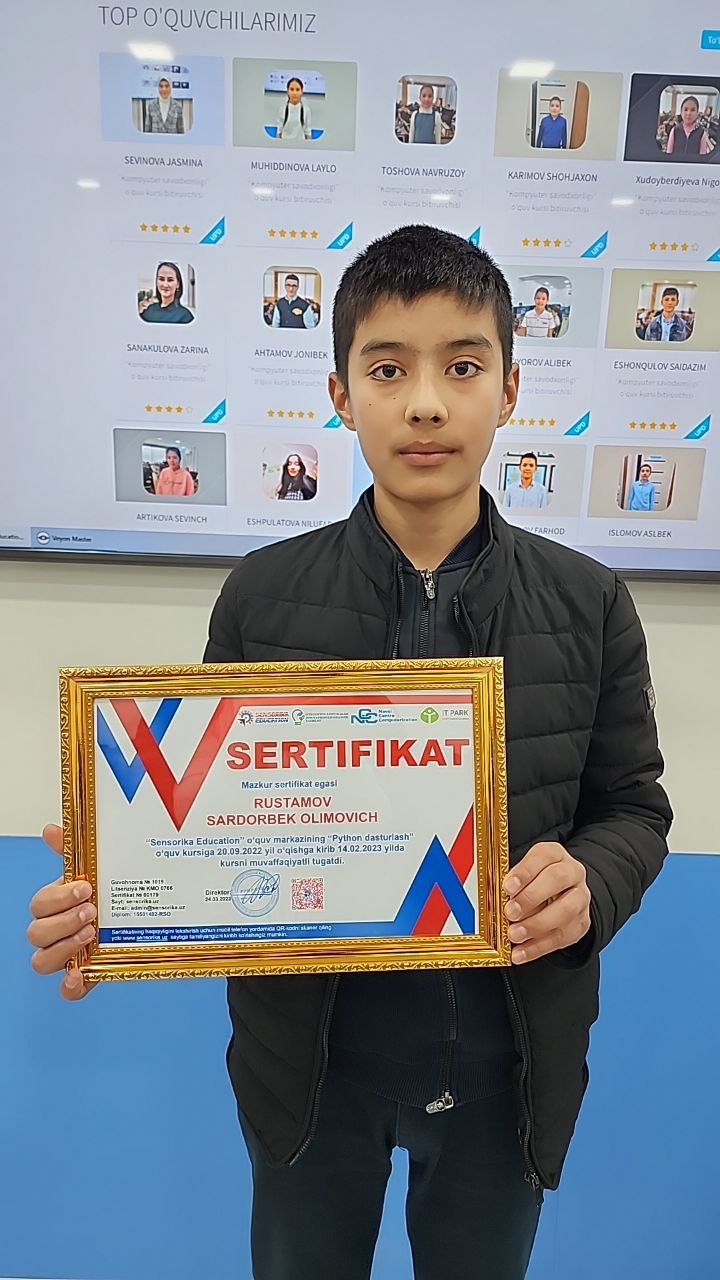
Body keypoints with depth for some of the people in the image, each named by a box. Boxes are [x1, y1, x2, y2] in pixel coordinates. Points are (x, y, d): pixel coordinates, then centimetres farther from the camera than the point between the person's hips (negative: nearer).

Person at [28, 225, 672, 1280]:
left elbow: (633, 805, -1)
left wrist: (591, 882, -22)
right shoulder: (263, 596, -10)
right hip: (311, 1049, 0)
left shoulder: (589, 606, -9)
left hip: (506, 1060, 1)